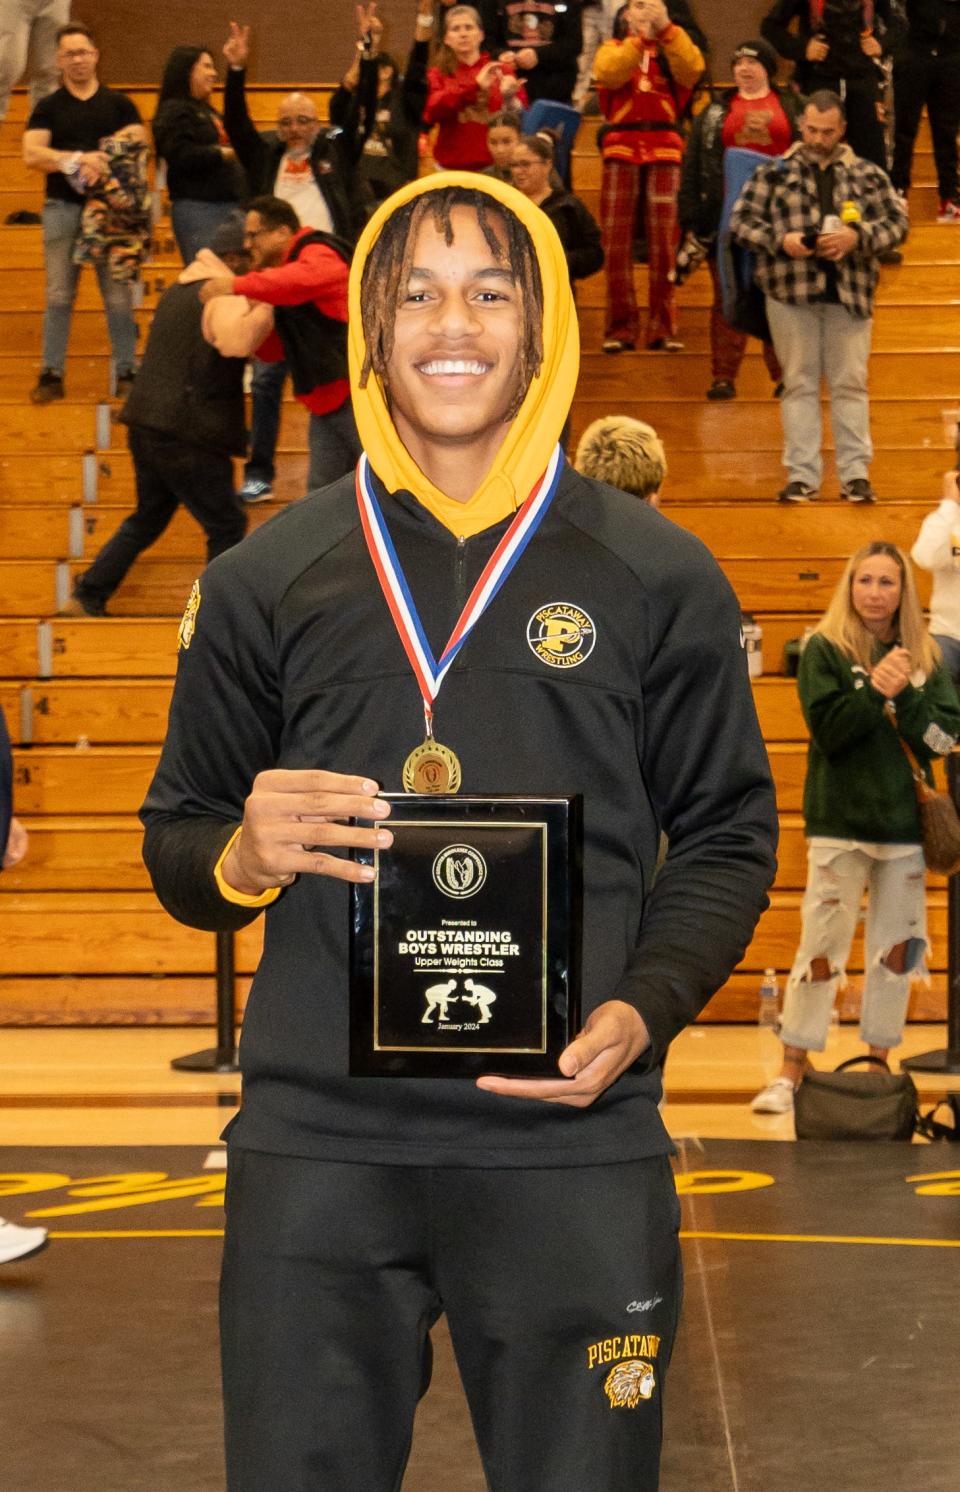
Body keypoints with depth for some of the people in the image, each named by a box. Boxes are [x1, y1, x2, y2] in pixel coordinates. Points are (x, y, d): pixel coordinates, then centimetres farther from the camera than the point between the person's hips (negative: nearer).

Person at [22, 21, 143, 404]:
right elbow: (32, 155, -4)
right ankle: (51, 374, 3)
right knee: (59, 295, 0)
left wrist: (102, 164, -17)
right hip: (63, 208, 0)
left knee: (119, 294, -1)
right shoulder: (48, 107, 8)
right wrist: (77, 159, -18)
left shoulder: (119, 104, 10)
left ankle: (126, 372, 5)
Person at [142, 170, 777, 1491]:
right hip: (315, 1146, 1)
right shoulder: (269, 580, 9)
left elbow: (728, 836, 9)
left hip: (574, 1146, -1)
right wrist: (238, 860, -10)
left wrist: (643, 1010, -8)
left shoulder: (658, 576, 6)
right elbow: (179, 847, 14)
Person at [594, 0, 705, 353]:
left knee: (663, 240, -4)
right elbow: (608, 72, -8)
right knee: (617, 240, -6)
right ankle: (621, 327, -3)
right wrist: (641, 37, -14)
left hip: (664, 151, 0)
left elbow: (693, 68, -7)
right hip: (621, 149, 0)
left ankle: (663, 327, -1)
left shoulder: (671, 49, 16)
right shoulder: (614, 48, 16)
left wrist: (666, 29, -13)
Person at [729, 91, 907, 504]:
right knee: (799, 383, 2)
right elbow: (740, 219, 5)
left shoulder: (868, 175, 10)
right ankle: (801, 475, 5)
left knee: (850, 383, 1)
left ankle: (855, 473, 6)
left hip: (850, 294, 0)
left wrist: (857, 237, -11)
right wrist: (779, 241, -12)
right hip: (790, 294, 0)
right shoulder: (773, 173, 8)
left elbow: (897, 222, 6)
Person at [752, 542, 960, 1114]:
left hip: (907, 824, 3)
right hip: (841, 822, -3)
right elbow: (827, 729, -11)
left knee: (896, 948, 8)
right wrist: (874, 689, -21)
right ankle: (793, 1071, 2)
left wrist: (902, 695, -15)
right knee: (822, 947, -4)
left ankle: (879, 1063, 19)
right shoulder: (825, 650, -1)